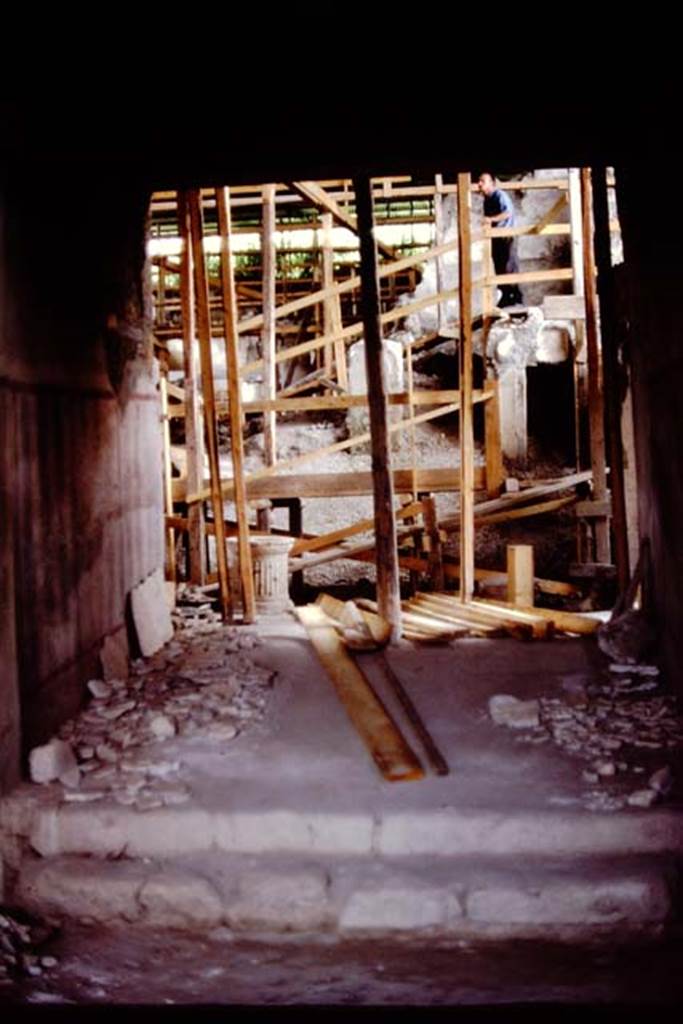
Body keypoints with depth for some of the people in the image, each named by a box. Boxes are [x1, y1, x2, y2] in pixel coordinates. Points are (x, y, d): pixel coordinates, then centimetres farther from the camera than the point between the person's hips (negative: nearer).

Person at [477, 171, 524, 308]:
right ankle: (506, 297, 17)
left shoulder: (500, 196, -14)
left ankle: (517, 298, -3)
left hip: (506, 236, -8)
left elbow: (508, 212, -29)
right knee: (499, 268, 9)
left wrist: (492, 219, -38)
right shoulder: (486, 199, 12)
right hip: (495, 237, 8)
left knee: (510, 267, -8)